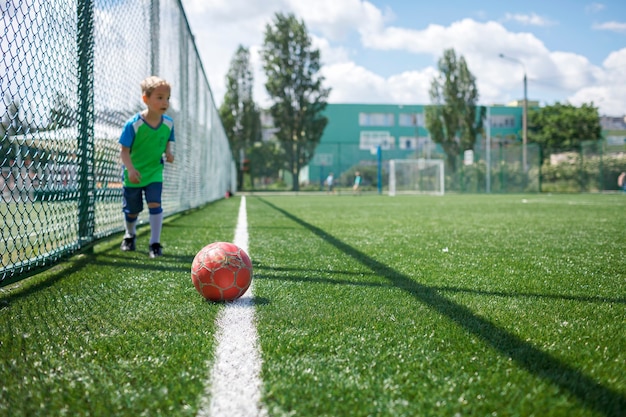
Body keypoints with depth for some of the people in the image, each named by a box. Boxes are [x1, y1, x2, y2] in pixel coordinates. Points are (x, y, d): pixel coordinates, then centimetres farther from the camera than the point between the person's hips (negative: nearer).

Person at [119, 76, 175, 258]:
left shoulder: (168, 123, -6)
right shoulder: (133, 124, -19)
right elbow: (124, 150, -16)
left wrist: (168, 153, -9)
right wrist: (130, 169, -29)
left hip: (154, 172, 2)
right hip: (133, 174, -2)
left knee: (155, 204, -14)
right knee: (132, 210, 12)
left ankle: (155, 243, -4)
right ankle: (130, 236, 41)